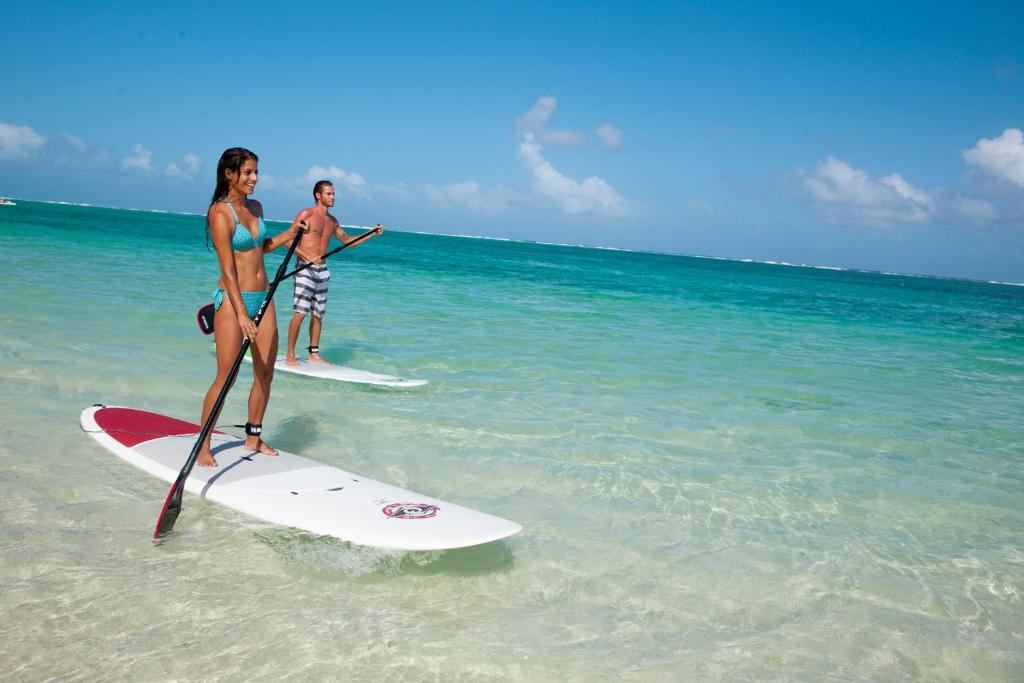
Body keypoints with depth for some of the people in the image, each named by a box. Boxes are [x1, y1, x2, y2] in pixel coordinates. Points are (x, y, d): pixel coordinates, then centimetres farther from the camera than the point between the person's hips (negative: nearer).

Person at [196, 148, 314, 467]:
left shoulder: (255, 207, 9)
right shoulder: (220, 213, -13)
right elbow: (228, 269, -19)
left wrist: (291, 232, 16)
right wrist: (241, 313, -25)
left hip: (263, 297, 7)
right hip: (233, 299, -7)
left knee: (265, 373, 9)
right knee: (226, 376, -6)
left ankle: (254, 438, 24)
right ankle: (203, 447, 6)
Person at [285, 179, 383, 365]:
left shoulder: (332, 221, 14)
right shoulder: (306, 214, -6)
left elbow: (347, 241, 24)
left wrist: (372, 234, 15)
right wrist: (307, 256, -25)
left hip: (322, 270, 7)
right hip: (305, 268, -7)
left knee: (318, 314, 9)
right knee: (300, 312, -11)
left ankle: (313, 353, 18)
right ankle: (290, 355, -5)